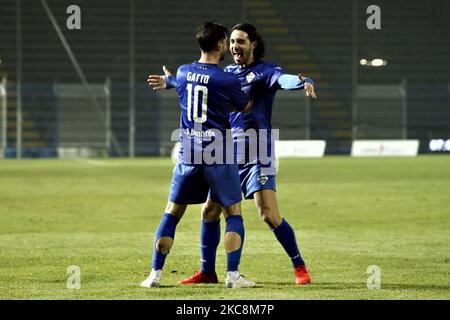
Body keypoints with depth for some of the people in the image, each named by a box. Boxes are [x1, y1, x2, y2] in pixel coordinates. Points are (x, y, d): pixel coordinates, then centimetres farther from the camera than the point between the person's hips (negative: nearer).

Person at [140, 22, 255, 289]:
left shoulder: (182, 73, 3)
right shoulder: (227, 80, -10)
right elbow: (246, 107, 8)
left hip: (188, 154, 4)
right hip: (218, 153, -4)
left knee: (172, 213, 11)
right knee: (234, 213, 6)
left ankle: (156, 273, 7)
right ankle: (233, 275, -1)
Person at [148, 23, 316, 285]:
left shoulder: (264, 71, -7)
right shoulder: (227, 72, 13)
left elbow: (282, 78, -29)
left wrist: (302, 82, -52)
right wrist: (171, 81, 48)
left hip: (257, 154, -7)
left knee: (269, 214, -16)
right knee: (209, 211, 8)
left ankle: (300, 267, -3)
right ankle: (207, 272, 21)